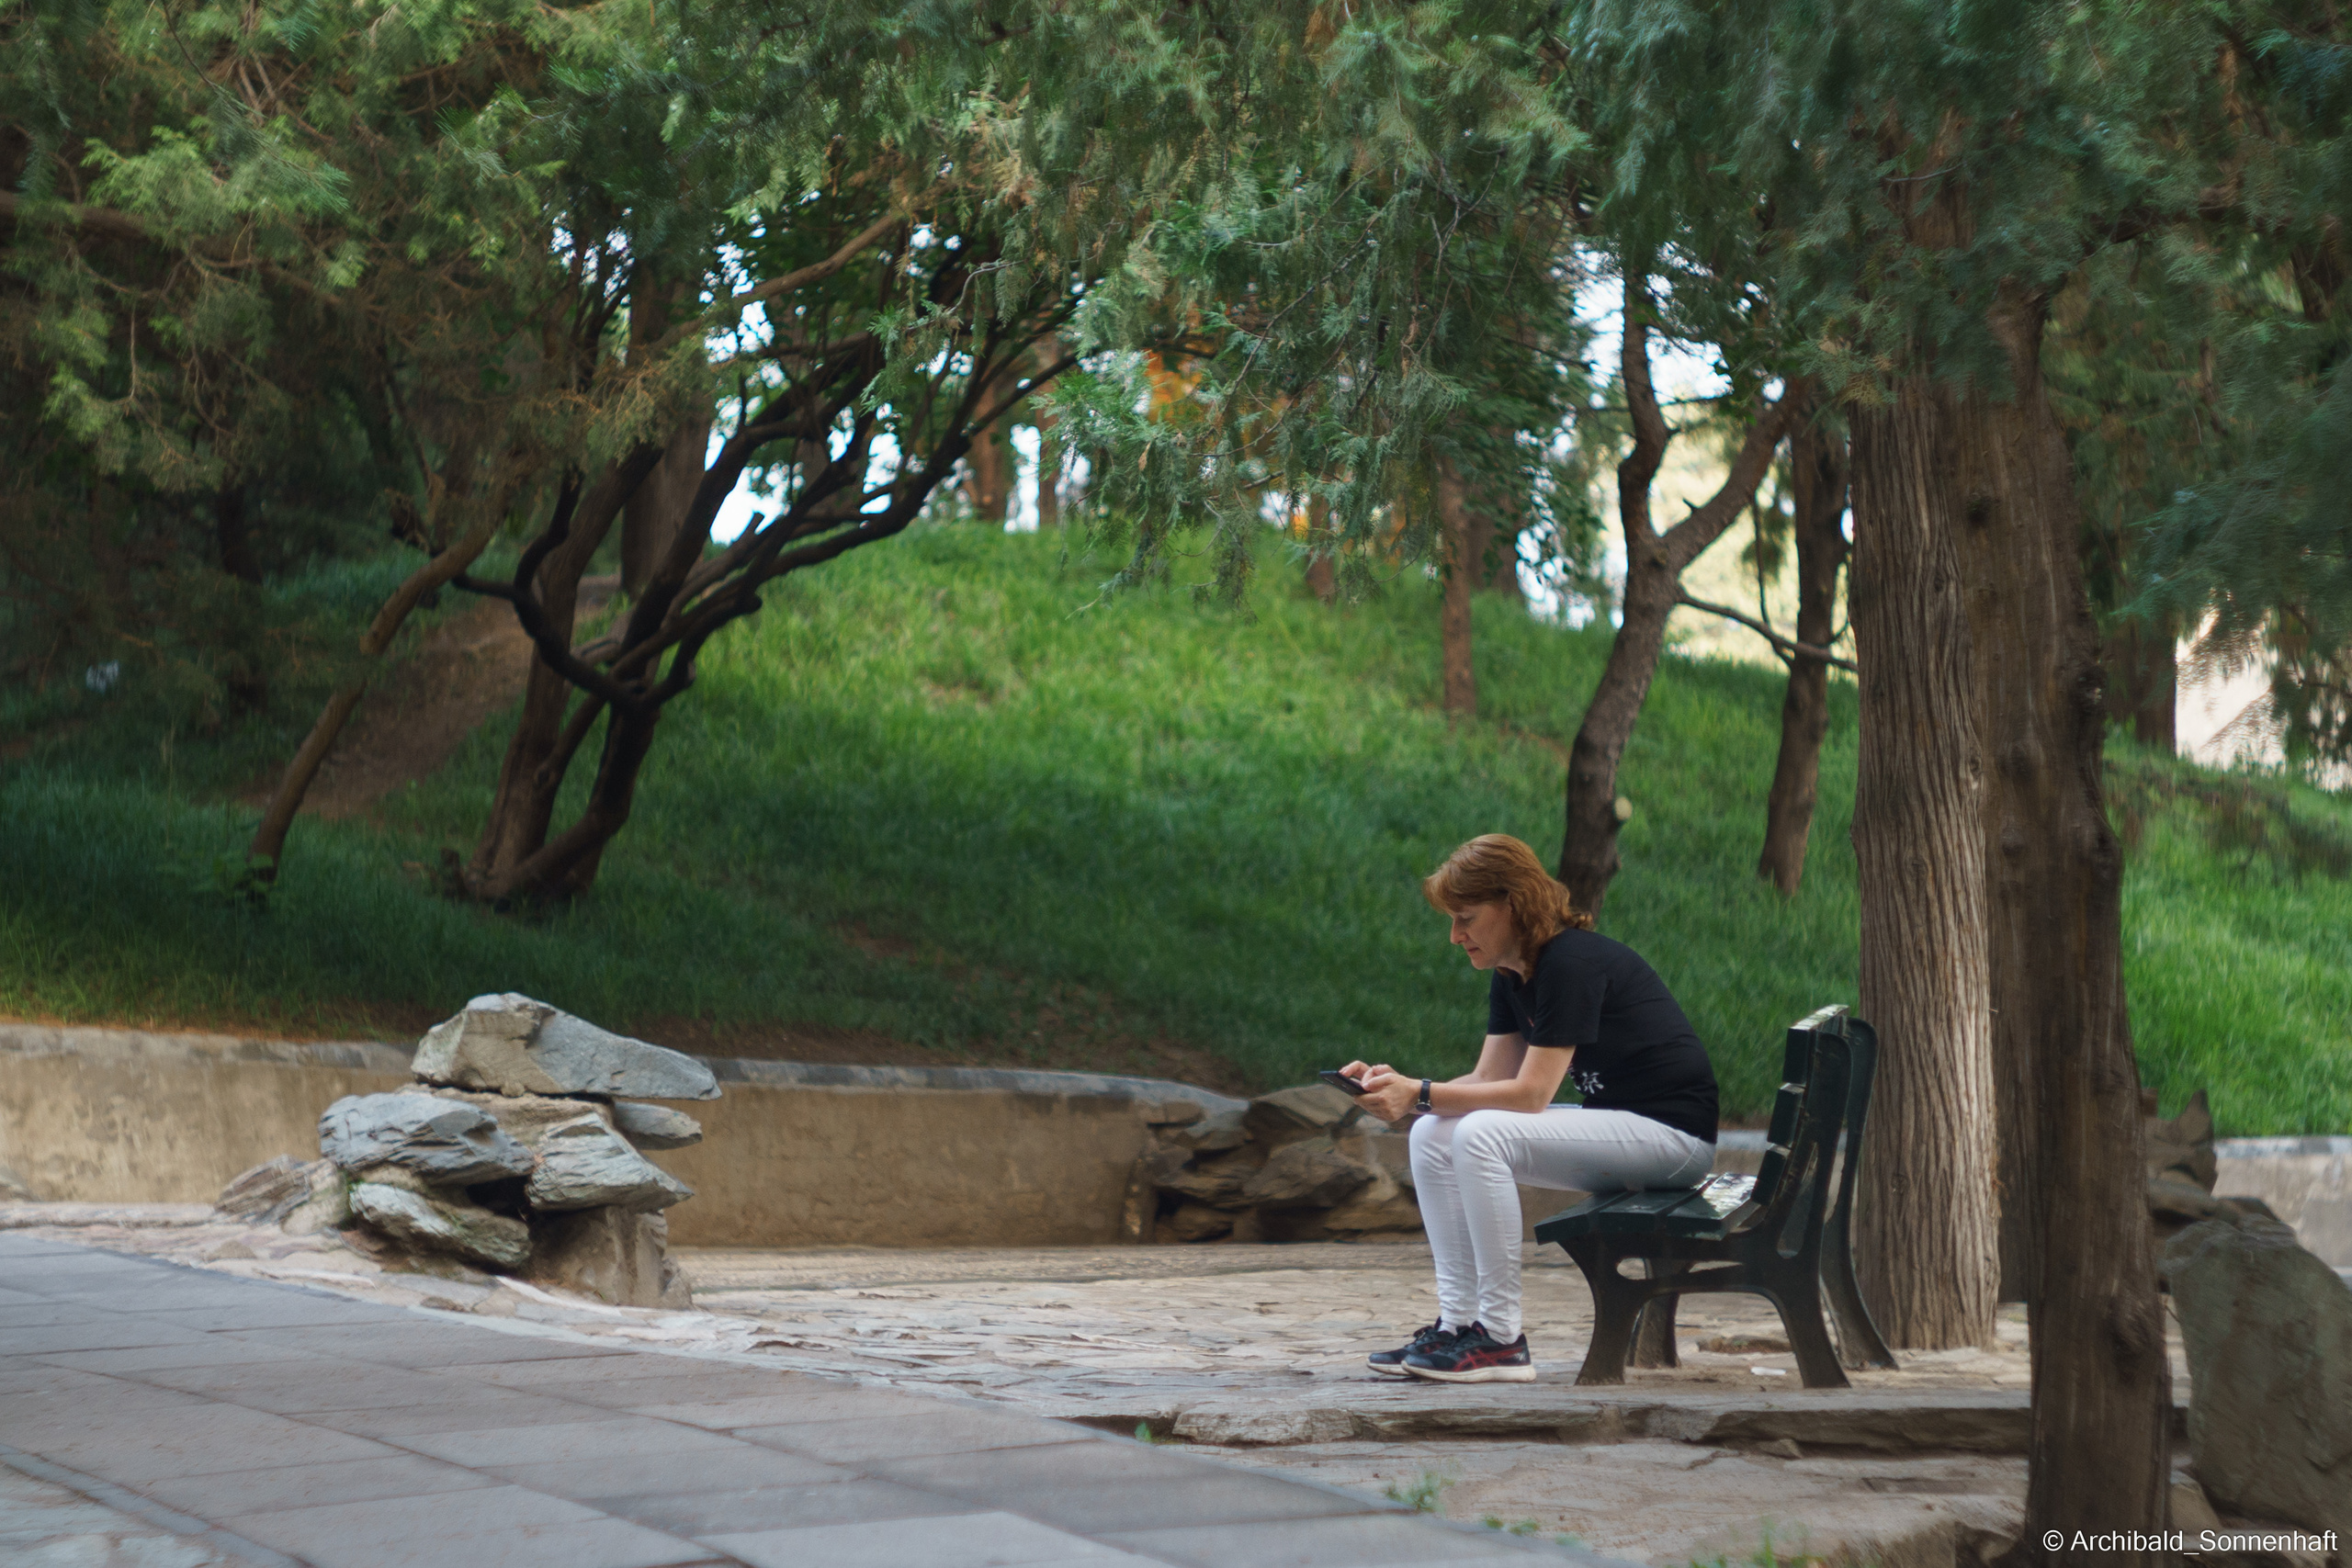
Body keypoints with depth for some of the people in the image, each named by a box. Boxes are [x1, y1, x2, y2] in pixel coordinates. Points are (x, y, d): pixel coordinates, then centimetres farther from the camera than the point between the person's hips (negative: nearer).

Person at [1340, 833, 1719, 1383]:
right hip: (1613, 1125, 10)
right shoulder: (1510, 976, 9)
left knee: (1482, 1136, -27)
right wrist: (1400, 1084, -10)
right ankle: (1457, 1322, -4)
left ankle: (1501, 1340, -23)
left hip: (1672, 1131, -10)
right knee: (1432, 1137, -2)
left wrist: (1421, 1094, -25)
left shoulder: (1573, 962, -20)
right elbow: (1487, 1080, 5)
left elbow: (1530, 1093, -24)